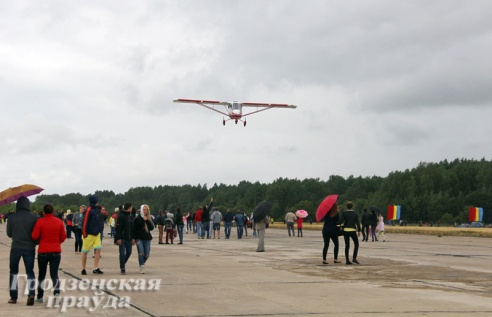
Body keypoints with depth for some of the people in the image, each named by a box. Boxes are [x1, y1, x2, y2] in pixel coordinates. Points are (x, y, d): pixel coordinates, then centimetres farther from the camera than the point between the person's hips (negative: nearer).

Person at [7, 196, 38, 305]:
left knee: (13, 271, 14)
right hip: (30, 248, 0)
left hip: (16, 247, 0)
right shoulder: (34, 218, -7)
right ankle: (31, 294, -13)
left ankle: (13, 296, 12)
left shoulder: (11, 217, -6)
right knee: (30, 271, 7)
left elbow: (9, 234, 3)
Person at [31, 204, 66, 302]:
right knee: (54, 274, 2)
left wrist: (40, 239, 11)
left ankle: (40, 296, 19)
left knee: (41, 275, 14)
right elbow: (63, 237, 4)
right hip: (56, 251, 1)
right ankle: (56, 292, -20)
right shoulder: (59, 222, 0)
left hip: (43, 252, -1)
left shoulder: (40, 221, -9)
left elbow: (34, 236, -11)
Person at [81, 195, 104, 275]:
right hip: (89, 234, -7)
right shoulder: (88, 210, -14)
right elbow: (85, 222, -16)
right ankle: (83, 269, 14)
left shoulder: (95, 210, 11)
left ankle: (96, 268, -1)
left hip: (96, 234, 7)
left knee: (98, 249, -4)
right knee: (85, 252, 4)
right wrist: (84, 234, -16)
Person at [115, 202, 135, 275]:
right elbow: (118, 228, -13)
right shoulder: (121, 216, -9)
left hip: (129, 239, 7)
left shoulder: (131, 216, 13)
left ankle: (122, 265, 29)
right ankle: (122, 269, 0)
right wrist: (118, 238, -17)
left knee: (129, 253, 9)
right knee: (122, 253, -6)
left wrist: (133, 238, 10)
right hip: (122, 238, -7)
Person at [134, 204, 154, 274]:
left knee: (147, 254, 5)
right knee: (141, 253, -14)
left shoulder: (149, 218, 8)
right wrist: (134, 239, -7)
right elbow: (134, 229, -2)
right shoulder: (137, 218, -3)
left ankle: (142, 263, 33)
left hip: (147, 238, 4)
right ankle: (142, 268, -9)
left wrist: (147, 221, -12)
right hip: (139, 238, -4)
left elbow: (152, 228, -3)